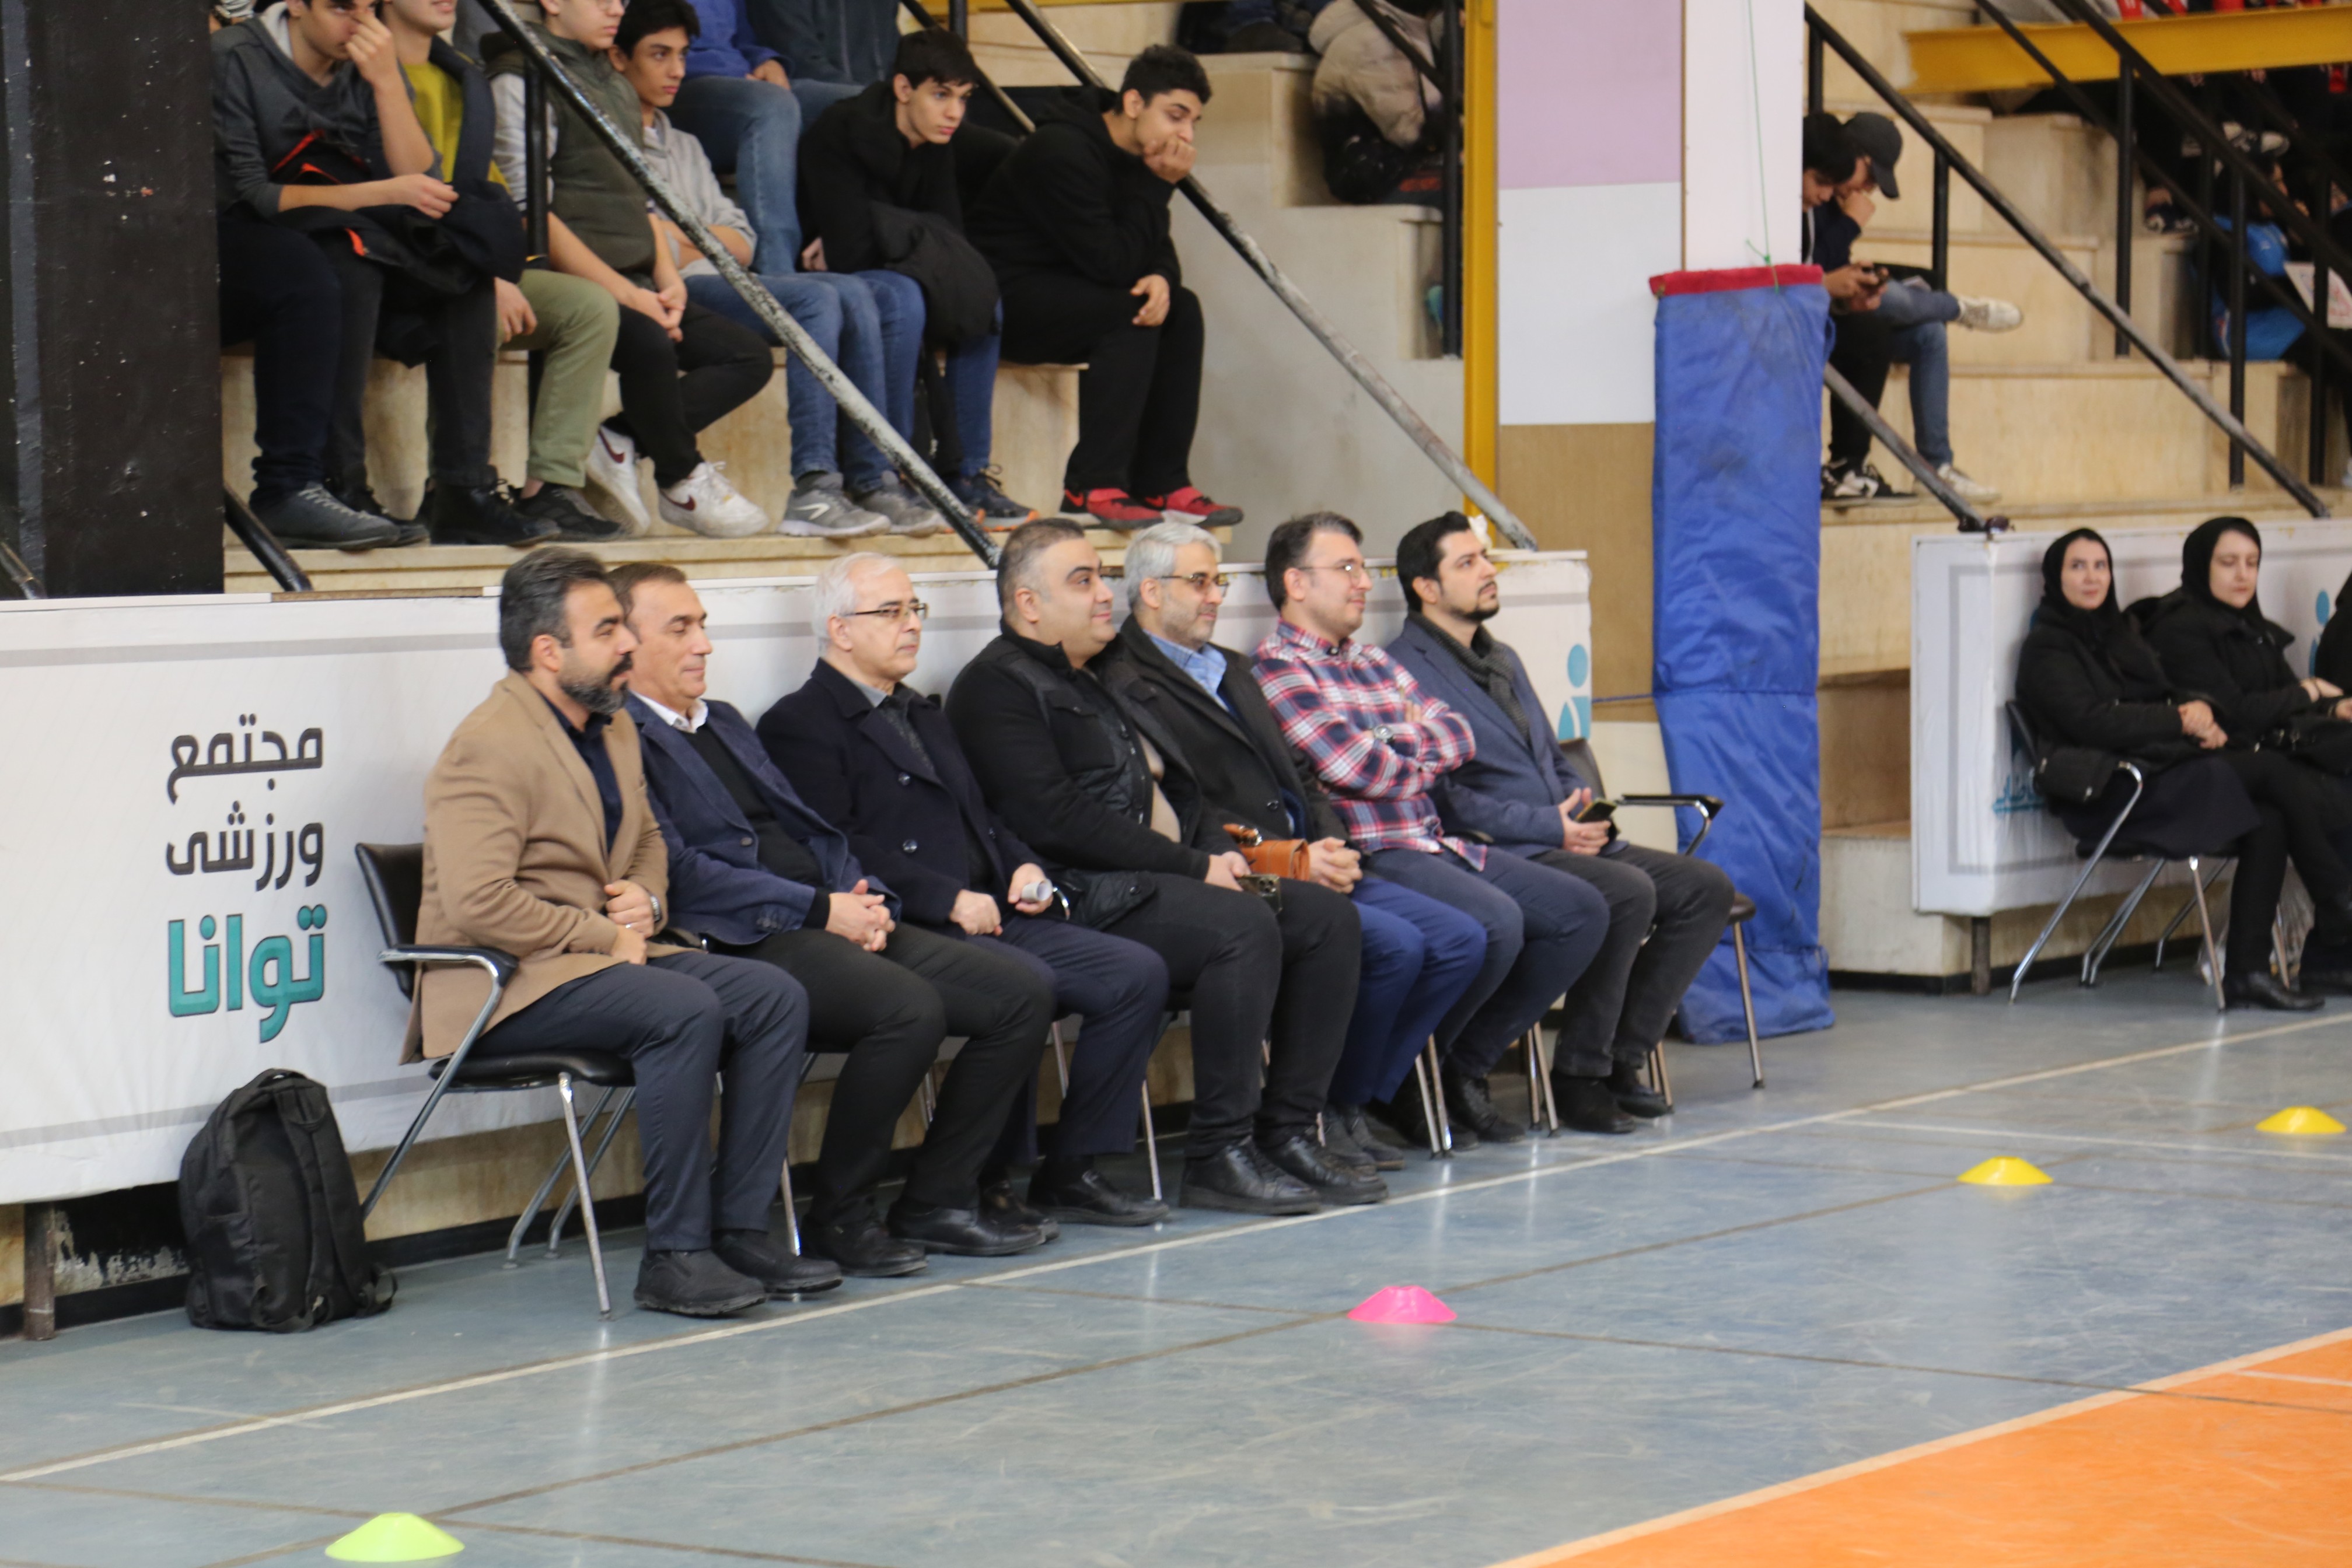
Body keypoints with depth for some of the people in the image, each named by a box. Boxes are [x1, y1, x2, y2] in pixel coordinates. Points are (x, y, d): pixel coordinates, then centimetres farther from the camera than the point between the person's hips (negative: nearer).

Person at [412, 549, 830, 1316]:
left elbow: (647, 840, 30)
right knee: (687, 1012, -31)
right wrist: (604, 935, -17)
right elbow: (477, 904, -24)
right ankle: (674, 1254, -25)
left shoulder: (614, 728, 16)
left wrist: (646, 899, 6)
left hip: (602, 956, 9)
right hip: (504, 988, -9)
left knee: (776, 998, -9)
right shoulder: (487, 747, -15)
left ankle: (739, 1228, -9)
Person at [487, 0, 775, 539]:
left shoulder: (618, 88, 22)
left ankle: (617, 444, -11)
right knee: (650, 344, -35)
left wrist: (667, 281, 4)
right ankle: (684, 480, -11)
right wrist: (624, 293, -18)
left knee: (750, 357, -3)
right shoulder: (520, 80, -6)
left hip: (634, 286, 9)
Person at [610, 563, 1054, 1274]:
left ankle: (938, 1199, 2)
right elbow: (679, 874, -14)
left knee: (1023, 994, -5)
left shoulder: (726, 723, 26)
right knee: (909, 1008, -33)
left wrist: (864, 900, 2)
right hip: (746, 944, -9)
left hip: (836, 923, 9)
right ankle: (838, 1215, -15)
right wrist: (822, 912, -14)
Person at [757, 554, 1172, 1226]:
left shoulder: (923, 715, 28)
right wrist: (948, 899, -18)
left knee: (1138, 972, -8)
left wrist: (1023, 867, 8)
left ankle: (1073, 1171, -4)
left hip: (991, 918, 9)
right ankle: (970, 1188, -23)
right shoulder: (799, 727, -1)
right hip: (909, 931, -8)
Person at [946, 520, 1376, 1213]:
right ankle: (1218, 1155, -24)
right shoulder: (996, 686, -5)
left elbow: (1177, 789, 27)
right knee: (1243, 925, -30)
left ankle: (1288, 1131, -7)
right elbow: (1055, 819, -17)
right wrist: (1195, 867, -15)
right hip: (1086, 897, -9)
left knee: (1327, 915, -5)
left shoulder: (1095, 681, 26)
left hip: (1167, 878, 10)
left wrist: (1221, 853, 4)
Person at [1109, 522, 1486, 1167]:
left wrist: (1331, 846, 3)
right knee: (1393, 944, -26)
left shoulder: (1232, 669, 25)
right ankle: (1330, 1114, -8)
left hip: (1308, 867, 9)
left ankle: (1353, 1102, 0)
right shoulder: (1128, 687, -6)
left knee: (1462, 940, -4)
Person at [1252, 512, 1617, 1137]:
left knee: (1582, 910, 2)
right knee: (1495, 921, -31)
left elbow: (1459, 734, 15)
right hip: (1367, 852, -10)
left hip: (1437, 844, 10)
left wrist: (1396, 743, -5)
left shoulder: (1375, 663, 24)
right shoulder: (1277, 668, -5)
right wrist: (1425, 758, 4)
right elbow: (1356, 770, -15)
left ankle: (1465, 1067, 4)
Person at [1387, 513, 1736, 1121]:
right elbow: (1440, 798, -16)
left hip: (1565, 841, 9)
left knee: (1705, 887, -4)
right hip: (1494, 854, -9)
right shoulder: (1406, 671, -7)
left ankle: (1623, 1055, -1)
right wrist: (1551, 825, -17)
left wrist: (1587, 811, 4)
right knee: (1627, 891, -30)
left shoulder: (1503, 661, 24)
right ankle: (1580, 1073, -18)